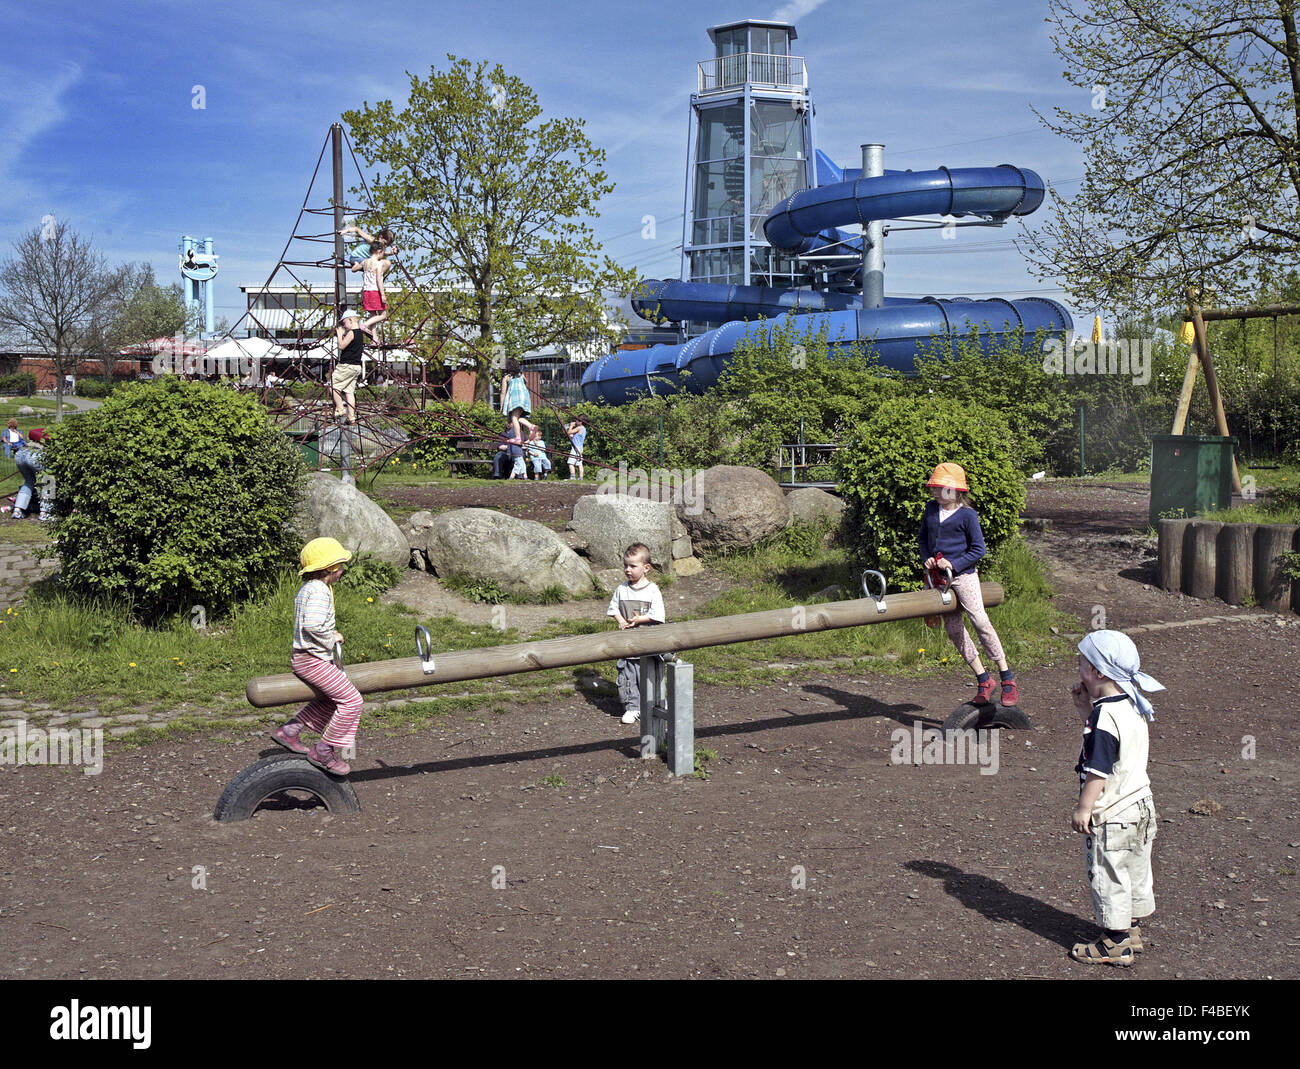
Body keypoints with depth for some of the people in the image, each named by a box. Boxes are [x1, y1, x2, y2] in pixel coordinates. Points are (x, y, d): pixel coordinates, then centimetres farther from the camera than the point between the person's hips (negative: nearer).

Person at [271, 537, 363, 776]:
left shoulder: (308, 587, 13)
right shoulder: (319, 590, -20)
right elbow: (313, 626, -31)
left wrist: (331, 634, 10)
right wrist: (332, 639, -15)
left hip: (309, 658, 11)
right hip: (312, 660, -11)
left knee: (330, 698, 25)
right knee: (351, 700, -8)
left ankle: (289, 731, 26)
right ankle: (323, 752, -3)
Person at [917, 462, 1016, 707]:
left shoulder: (967, 515, -9)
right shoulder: (931, 510, 7)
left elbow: (978, 549, -6)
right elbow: (922, 537, 20)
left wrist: (954, 563, -16)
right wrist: (927, 559, 2)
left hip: (963, 574, -6)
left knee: (980, 622, -16)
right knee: (954, 630, 5)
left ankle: (1007, 677, -7)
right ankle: (983, 680, 13)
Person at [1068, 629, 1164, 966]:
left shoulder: (1105, 716, -24)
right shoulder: (1132, 707, 4)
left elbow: (1098, 770, -23)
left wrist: (1084, 808, -17)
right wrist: (1085, 709, 5)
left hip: (1111, 815, -9)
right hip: (1141, 804, 9)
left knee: (1108, 876, 3)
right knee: (1136, 872, 18)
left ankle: (1116, 944, 11)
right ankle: (1132, 931, 31)